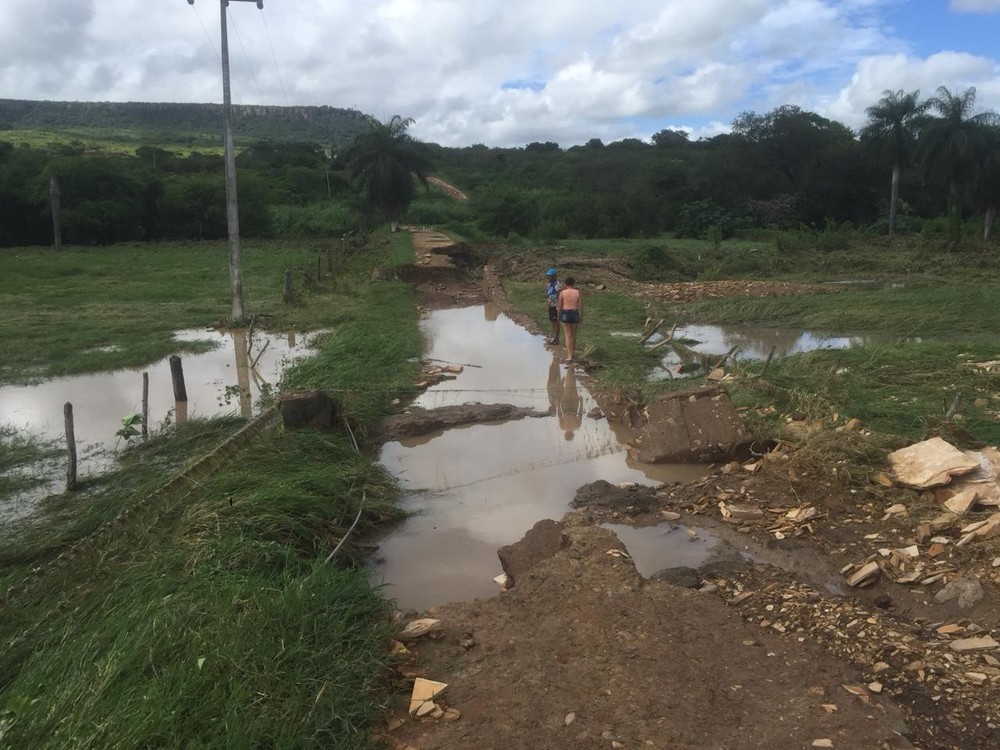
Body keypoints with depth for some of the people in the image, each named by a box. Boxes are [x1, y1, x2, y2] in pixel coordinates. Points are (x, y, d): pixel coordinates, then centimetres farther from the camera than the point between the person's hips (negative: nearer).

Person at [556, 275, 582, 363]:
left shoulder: (562, 292, -5)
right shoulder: (578, 292, -2)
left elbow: (559, 306, -1)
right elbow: (581, 305, -2)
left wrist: (558, 316, 13)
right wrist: (581, 317, 8)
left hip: (565, 314, -2)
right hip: (575, 314, 2)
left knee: (567, 335, 1)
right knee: (573, 334, 19)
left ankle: (569, 356, -7)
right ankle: (572, 353, 32)